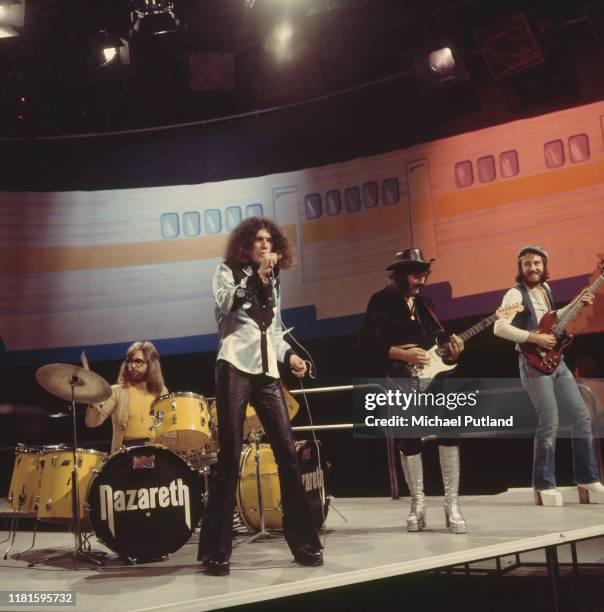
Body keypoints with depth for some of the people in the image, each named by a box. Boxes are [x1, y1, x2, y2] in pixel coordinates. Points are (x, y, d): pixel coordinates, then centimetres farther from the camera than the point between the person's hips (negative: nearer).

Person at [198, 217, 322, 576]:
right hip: (235, 368, -5)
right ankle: (216, 550, 1)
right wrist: (257, 274, -14)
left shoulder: (274, 281, 21)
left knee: (288, 452, -3)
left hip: (268, 372, 5)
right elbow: (226, 304, -13)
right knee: (230, 456, -6)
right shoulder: (228, 271, 7)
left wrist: (290, 354, 10)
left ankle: (304, 542, 5)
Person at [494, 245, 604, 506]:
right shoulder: (516, 294, -12)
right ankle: (543, 486, 1)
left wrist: (574, 305, 18)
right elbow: (499, 327, -24)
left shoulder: (545, 288, 12)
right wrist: (535, 338, -23)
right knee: (550, 423, -11)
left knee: (581, 415, 8)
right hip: (534, 364, -8)